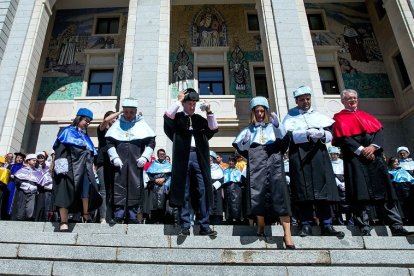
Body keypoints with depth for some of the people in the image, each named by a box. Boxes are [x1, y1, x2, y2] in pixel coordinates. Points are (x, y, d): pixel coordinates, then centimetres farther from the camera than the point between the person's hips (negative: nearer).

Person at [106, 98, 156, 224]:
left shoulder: (142, 124, 6)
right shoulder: (117, 124, 9)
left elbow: (151, 141, 4)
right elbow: (109, 141, 7)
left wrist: (145, 157, -6)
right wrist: (114, 157, -4)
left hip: (136, 163, 0)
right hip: (120, 163, 1)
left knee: (135, 189, 2)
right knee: (119, 188, 1)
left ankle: (133, 218, 13)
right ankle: (118, 218, 10)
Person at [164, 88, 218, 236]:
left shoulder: (200, 119, 17)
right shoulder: (177, 117, 9)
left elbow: (214, 129, 6)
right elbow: (167, 116, -12)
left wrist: (209, 111, -1)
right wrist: (179, 101, -5)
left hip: (199, 157, 3)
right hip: (183, 157, -2)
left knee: (203, 191, 0)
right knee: (184, 192, 2)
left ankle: (204, 226, 6)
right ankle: (185, 226, 8)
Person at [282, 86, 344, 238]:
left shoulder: (319, 115, 19)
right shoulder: (290, 116, 11)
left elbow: (330, 135, 8)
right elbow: (289, 135, -6)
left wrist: (322, 134, -15)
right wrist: (308, 134, -20)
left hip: (319, 155, 2)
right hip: (299, 156, -2)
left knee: (322, 189, -3)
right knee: (303, 190, -3)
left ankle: (326, 225, 1)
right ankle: (306, 224, 1)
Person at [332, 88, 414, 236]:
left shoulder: (366, 115, 24)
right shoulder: (339, 118, 9)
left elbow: (378, 130, 9)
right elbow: (343, 137, -6)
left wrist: (373, 146, -11)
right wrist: (360, 150, -16)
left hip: (374, 156, 5)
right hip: (354, 158, -4)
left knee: (385, 191, -1)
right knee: (361, 194, -10)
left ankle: (397, 227, 0)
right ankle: (365, 229, -9)